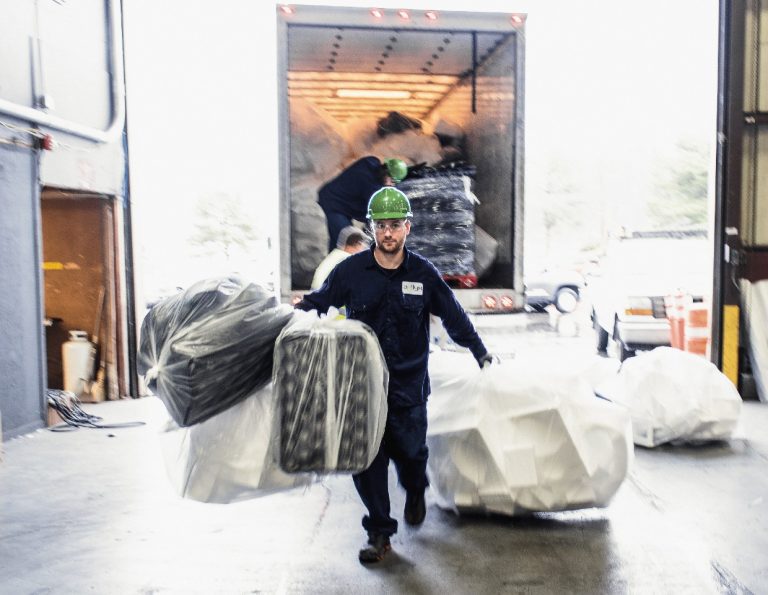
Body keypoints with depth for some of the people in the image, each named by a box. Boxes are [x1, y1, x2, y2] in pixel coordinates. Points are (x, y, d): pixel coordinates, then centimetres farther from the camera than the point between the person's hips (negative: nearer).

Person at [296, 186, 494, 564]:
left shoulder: (423, 273, 0)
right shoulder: (350, 270, -3)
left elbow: (453, 316, 11)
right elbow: (319, 301, 9)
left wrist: (480, 351, 16)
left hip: (408, 381, 0)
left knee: (409, 449, 6)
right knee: (367, 456, 0)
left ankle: (415, 492, 43)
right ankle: (379, 532, 17)